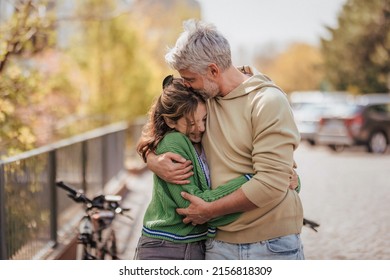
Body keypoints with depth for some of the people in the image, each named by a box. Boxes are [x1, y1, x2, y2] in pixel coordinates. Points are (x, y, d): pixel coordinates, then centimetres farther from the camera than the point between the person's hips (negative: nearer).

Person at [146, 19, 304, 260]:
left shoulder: (269, 102, -12)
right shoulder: (201, 97, 6)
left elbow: (271, 182, -20)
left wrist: (209, 210, -13)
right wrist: (154, 162, -7)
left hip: (272, 245, -5)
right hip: (220, 244, 5)